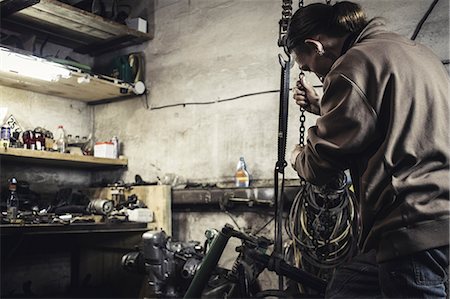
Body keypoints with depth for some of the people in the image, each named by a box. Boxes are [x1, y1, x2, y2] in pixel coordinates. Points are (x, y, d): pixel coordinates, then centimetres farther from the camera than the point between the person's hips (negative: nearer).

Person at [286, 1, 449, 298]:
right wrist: (322, 106, 31)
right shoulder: (409, 48, 18)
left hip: (418, 231, -10)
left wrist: (299, 157, 15)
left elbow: (319, 166, -7)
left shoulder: (354, 64, -11)